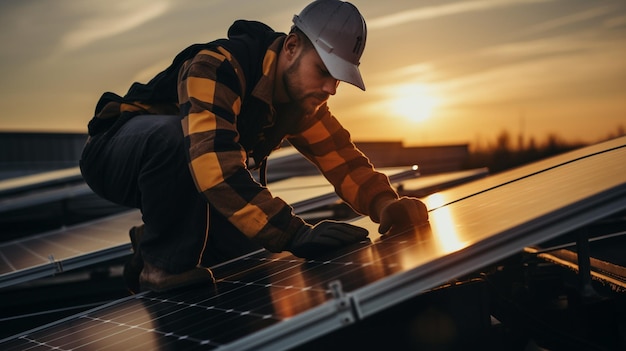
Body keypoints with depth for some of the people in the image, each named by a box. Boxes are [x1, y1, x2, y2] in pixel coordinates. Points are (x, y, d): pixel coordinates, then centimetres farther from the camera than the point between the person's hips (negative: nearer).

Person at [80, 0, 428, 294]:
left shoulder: (304, 96, -7)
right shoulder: (218, 67, -33)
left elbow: (343, 158, -8)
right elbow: (215, 163, -46)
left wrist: (387, 205, -28)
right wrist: (296, 234, -51)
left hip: (178, 180, 8)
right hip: (116, 154, -7)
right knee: (176, 133, -38)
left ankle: (154, 240, 12)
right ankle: (163, 262, -18)